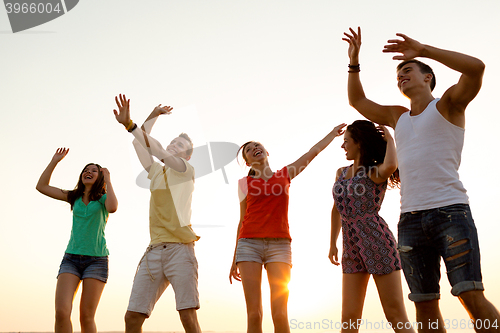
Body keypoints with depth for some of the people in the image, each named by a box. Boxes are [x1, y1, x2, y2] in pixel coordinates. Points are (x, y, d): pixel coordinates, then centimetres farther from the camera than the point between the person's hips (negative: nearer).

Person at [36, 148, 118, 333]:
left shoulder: (103, 198, 5)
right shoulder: (74, 197, 15)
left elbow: (112, 207, -21)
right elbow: (42, 187, 12)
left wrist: (107, 180, -9)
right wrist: (55, 161, 8)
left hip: (96, 259, -3)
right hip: (71, 258, 3)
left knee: (86, 316, -6)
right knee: (61, 312, -14)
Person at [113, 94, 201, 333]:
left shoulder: (186, 170, 9)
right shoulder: (156, 172, 25)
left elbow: (157, 150, -5)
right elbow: (140, 145, 26)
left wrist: (129, 124, -8)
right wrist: (153, 116, 30)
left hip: (179, 248, -5)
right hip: (153, 251, 6)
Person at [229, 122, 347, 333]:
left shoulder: (285, 174, 15)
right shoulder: (245, 183, 14)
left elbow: (313, 152, 22)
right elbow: (243, 221, 16)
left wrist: (334, 132, 28)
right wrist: (235, 260, 14)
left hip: (279, 245, 0)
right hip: (249, 244, 0)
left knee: (280, 314, -10)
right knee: (254, 314, -7)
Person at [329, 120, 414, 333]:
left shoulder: (376, 172, -6)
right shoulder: (341, 173, 14)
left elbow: (390, 165, -31)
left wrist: (389, 138, -13)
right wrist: (333, 244, 23)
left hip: (377, 243, -6)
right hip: (351, 248, 6)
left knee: (396, 316, -3)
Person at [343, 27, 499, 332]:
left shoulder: (448, 104, 8)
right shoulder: (398, 117, 24)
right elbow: (357, 100, 33)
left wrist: (423, 49, -8)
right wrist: (354, 62, 24)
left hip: (451, 211, -5)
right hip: (411, 219, 5)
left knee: (472, 296, -15)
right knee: (425, 304, 2)